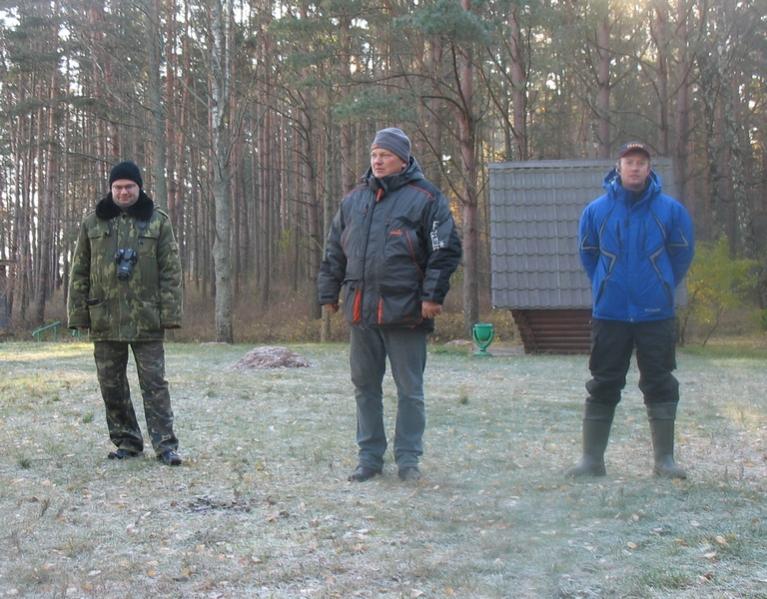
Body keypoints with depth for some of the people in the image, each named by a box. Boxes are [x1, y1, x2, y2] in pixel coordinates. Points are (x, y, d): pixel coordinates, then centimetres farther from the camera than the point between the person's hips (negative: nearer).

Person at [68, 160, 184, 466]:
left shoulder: (158, 222, 3)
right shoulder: (93, 223, 7)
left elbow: (170, 271, 0)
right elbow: (79, 272, 9)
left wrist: (170, 313, -8)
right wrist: (78, 313, 2)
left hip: (146, 319, -2)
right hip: (105, 320, 3)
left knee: (154, 383, -2)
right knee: (111, 384, 8)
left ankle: (165, 444, 0)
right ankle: (126, 441, 20)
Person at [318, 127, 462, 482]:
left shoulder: (425, 198, -3)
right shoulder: (355, 199, 13)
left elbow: (445, 250, -7)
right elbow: (334, 251, 19)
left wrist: (433, 295, -13)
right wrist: (329, 293, 17)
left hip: (405, 310, -5)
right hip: (360, 309, 5)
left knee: (409, 388, 3)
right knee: (365, 386, 10)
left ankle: (408, 458, 13)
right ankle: (370, 456, 20)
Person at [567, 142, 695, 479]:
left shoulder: (670, 210, -1)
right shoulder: (597, 210, 1)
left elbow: (682, 254, 10)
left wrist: (662, 288, 12)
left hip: (656, 314, 0)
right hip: (609, 314, 1)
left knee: (660, 386, 5)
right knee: (603, 386, 5)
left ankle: (664, 459, 14)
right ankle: (592, 458, 12)